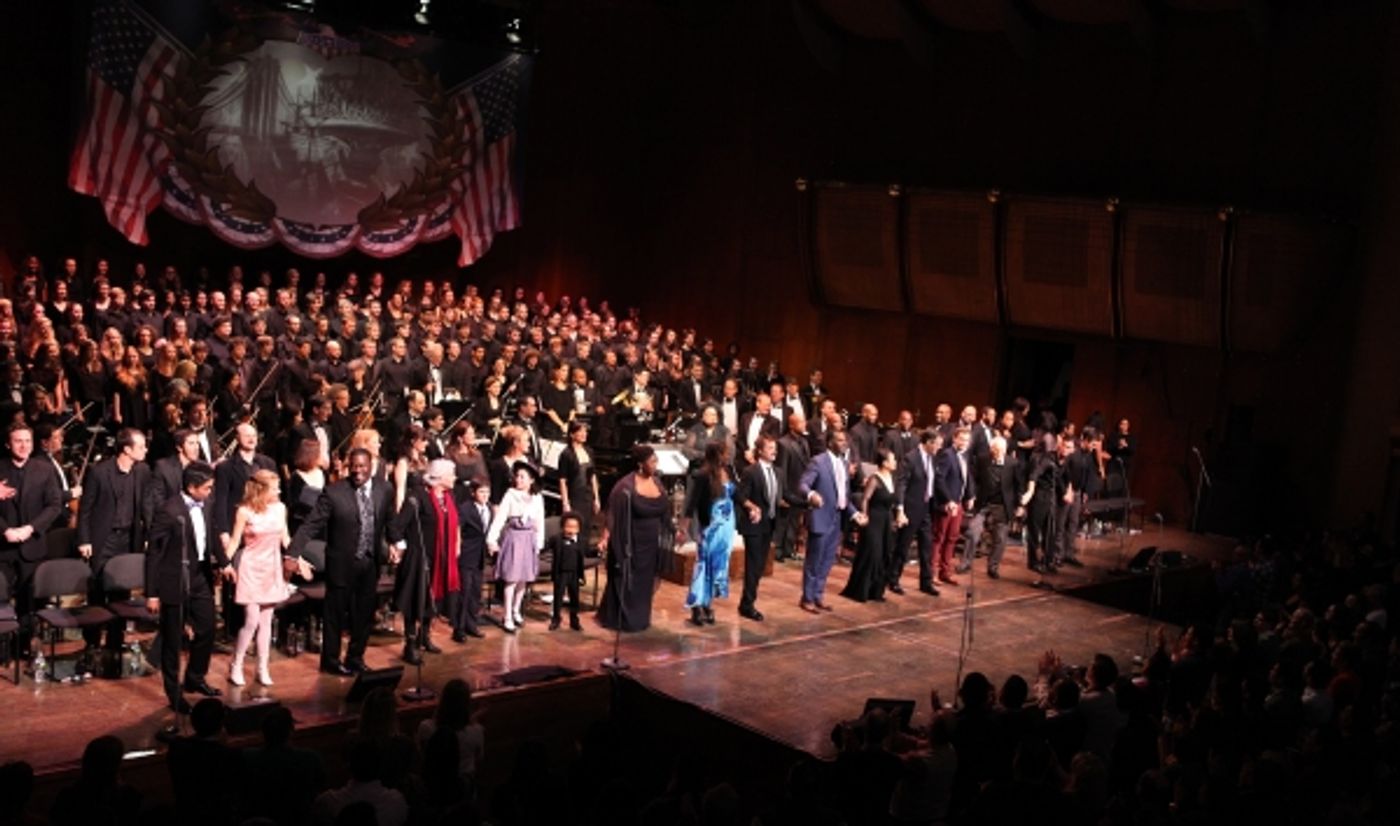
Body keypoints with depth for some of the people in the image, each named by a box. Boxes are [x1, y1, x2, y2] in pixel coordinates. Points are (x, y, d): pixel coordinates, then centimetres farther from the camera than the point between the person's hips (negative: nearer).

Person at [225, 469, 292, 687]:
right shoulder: (245, 511, -12)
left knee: (266, 621, 9)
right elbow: (234, 541, -8)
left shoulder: (280, 508, 1)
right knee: (252, 621, -8)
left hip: (272, 569, 4)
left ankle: (263, 669, 16)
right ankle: (235, 667, 9)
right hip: (251, 568, -4)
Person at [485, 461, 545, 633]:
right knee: (511, 579, -4)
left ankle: (516, 611, 29)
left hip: (528, 538, 3)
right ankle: (508, 618, 2)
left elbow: (540, 522, 8)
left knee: (524, 578, 10)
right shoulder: (510, 495, -8)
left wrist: (539, 543, 8)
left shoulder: (537, 498, 1)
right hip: (513, 537, -3)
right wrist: (492, 538, -20)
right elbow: (499, 517, -12)